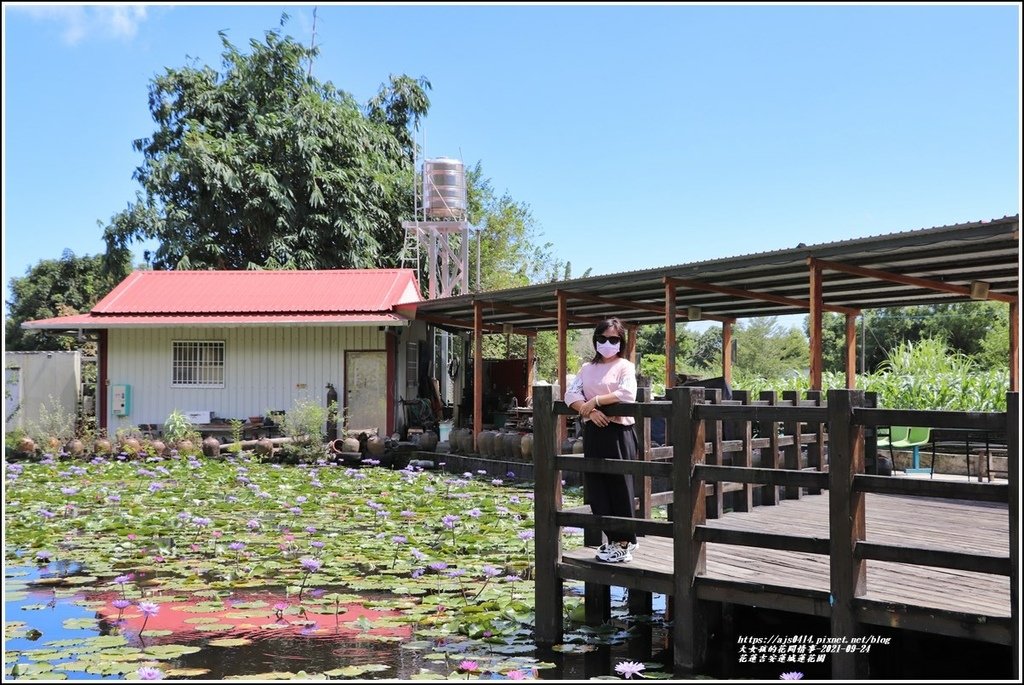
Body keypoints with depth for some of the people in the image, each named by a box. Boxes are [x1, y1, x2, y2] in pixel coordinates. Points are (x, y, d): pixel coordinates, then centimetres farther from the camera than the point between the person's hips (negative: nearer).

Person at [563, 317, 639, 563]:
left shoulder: (625, 366, -2)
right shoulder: (587, 368, 14)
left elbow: (627, 394, -20)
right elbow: (571, 394, 2)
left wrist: (594, 401, -16)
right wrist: (589, 410, -15)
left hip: (618, 432, -6)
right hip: (593, 432, 6)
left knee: (620, 488, -2)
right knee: (596, 488, 8)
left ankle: (625, 543, 7)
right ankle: (613, 539, 20)